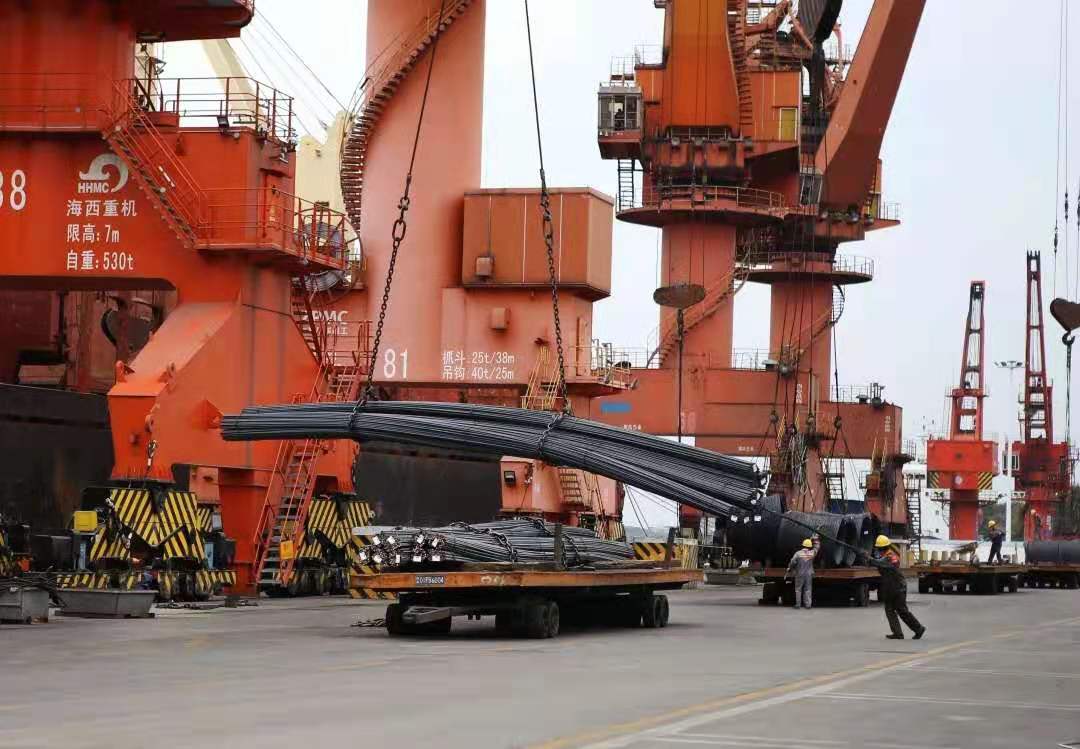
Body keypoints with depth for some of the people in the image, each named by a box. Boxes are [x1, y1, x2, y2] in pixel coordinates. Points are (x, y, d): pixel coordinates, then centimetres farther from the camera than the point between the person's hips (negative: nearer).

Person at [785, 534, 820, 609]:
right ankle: (807, 604, 4)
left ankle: (798, 604, 8)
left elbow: (792, 563, -10)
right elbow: (817, 547, 16)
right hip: (809, 574, 2)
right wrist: (815, 539, 30)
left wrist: (788, 571, 0)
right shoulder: (812, 553, -2)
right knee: (808, 589, 8)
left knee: (798, 589, 8)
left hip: (800, 574, -2)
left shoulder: (798, 553, -9)